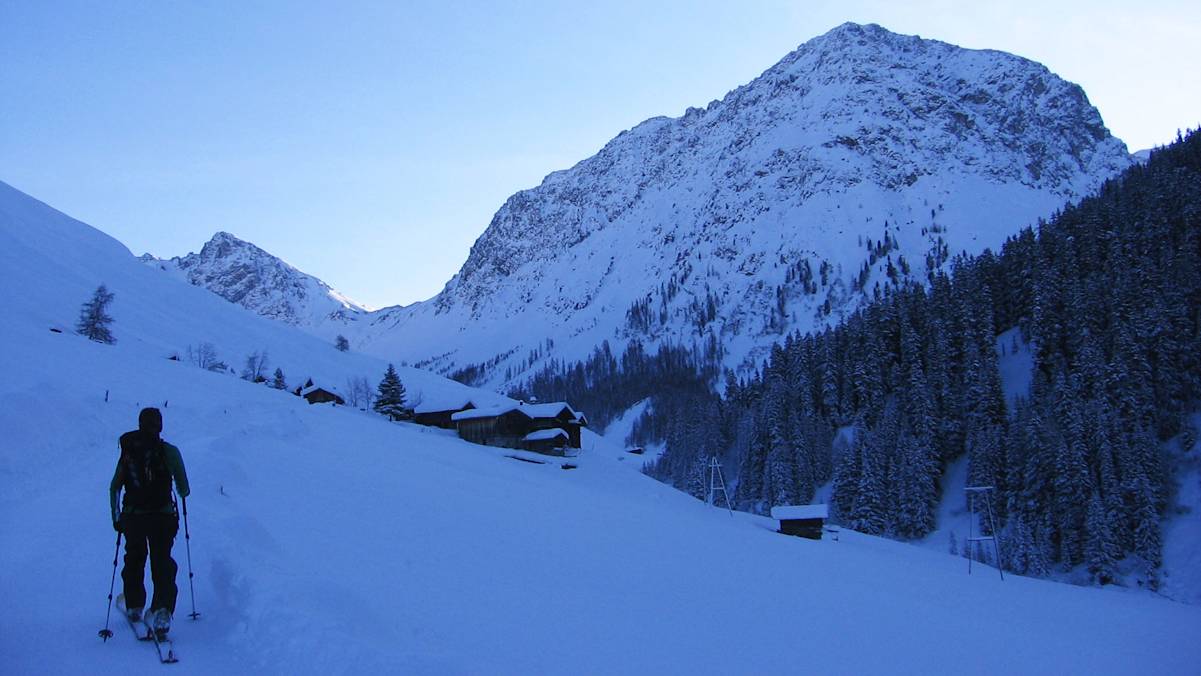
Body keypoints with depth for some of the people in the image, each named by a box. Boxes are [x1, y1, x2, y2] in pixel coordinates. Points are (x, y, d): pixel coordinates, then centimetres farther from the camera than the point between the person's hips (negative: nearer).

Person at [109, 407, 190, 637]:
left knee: (134, 560, 23)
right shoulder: (169, 451, -4)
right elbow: (184, 490, -2)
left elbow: (114, 487, 5)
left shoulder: (128, 451, 3)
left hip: (132, 517, 2)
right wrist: (182, 491, 22)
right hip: (163, 517, -2)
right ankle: (162, 610, -14)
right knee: (162, 565, 3)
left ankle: (134, 607, 33)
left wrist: (115, 517, 16)